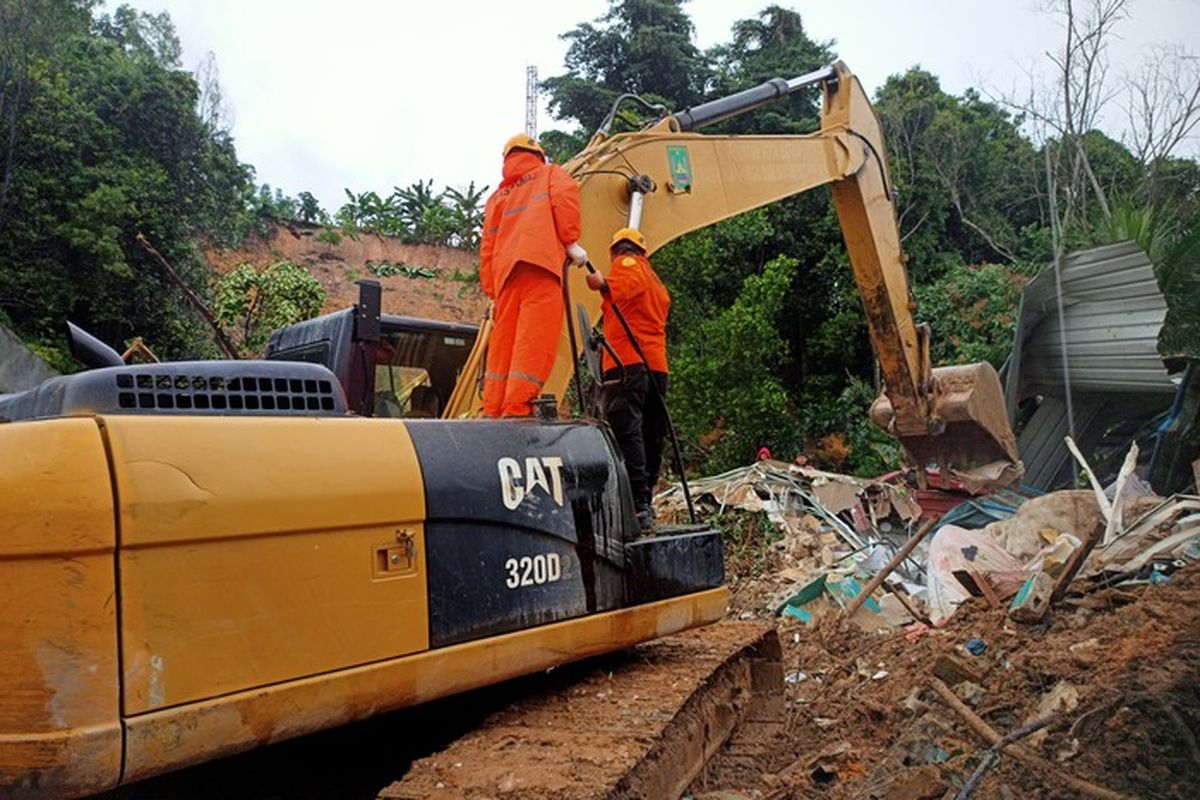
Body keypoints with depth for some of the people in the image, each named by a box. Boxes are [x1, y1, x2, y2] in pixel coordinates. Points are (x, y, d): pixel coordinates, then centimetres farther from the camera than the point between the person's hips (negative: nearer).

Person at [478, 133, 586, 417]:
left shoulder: (498, 195, 31)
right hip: (540, 263, -5)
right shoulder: (550, 173, 21)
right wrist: (571, 241, -3)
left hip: (504, 270, 5)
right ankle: (517, 410, -22)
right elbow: (564, 195, -3)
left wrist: (492, 292, 20)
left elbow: (487, 245, 22)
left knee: (503, 341, 5)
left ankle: (492, 411, 2)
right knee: (534, 340, -12)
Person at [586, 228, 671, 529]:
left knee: (625, 432, -16)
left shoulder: (627, 264, 5)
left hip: (628, 362, -9)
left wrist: (603, 285, -37)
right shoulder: (657, 282, 31)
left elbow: (623, 290, -17)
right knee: (650, 437, 8)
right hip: (657, 364, 9)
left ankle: (638, 505, -24)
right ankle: (645, 505, 11)